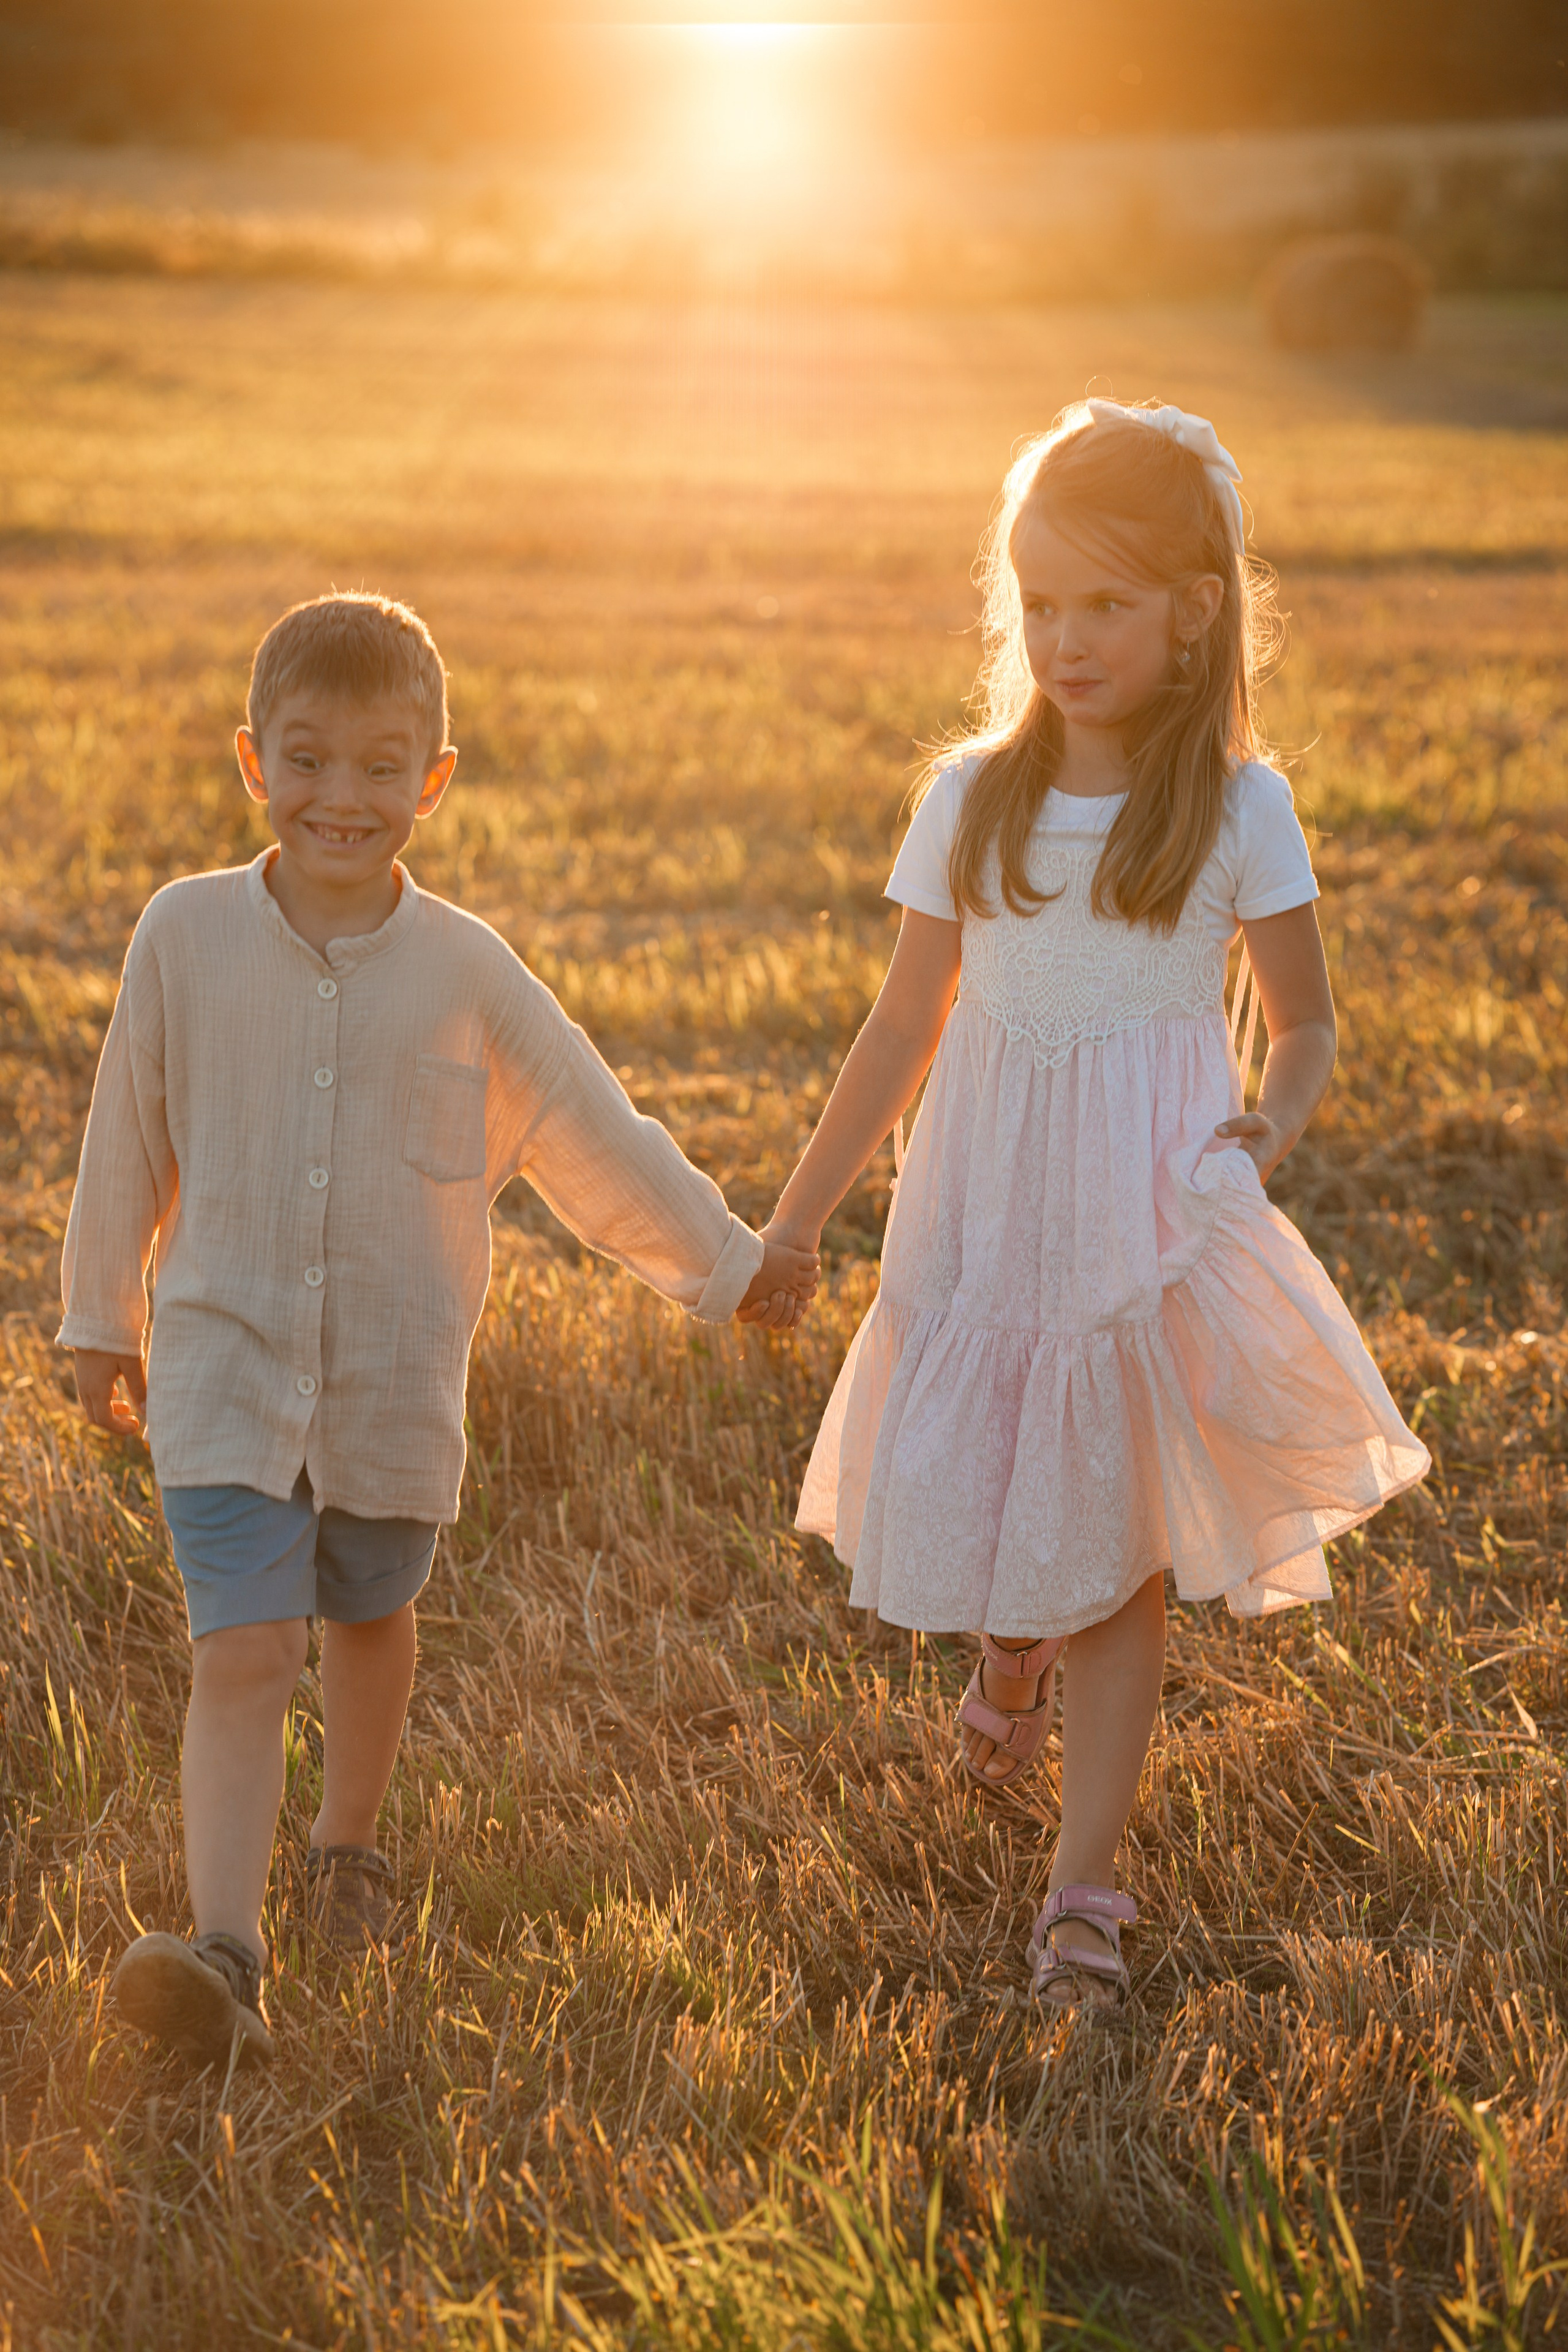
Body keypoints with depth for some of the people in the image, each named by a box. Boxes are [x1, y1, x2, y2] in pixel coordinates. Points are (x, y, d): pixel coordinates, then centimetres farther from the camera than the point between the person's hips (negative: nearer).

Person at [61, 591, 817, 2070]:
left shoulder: (463, 971, -7)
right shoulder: (186, 937, -8)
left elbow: (592, 1136, 5)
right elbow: (128, 1141, 4)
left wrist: (727, 1264, 11)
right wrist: (101, 1316, 13)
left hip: (394, 1382, 2)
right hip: (226, 1360, -2)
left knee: (368, 1619, 20)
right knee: (243, 1652, -13)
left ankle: (348, 1843, 45)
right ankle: (223, 1953, -18)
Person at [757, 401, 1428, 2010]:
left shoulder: (1236, 808, -6)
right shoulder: (975, 801, 1)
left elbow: (1304, 1022, 2)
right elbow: (906, 1031, 7)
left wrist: (1270, 1122, -20)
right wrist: (791, 1226, 7)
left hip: (1150, 1227, -2)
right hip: (983, 1215, 2)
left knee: (1117, 1547, 0)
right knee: (969, 1510, 7)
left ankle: (1086, 1885, 7)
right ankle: (1013, 1648, 43)